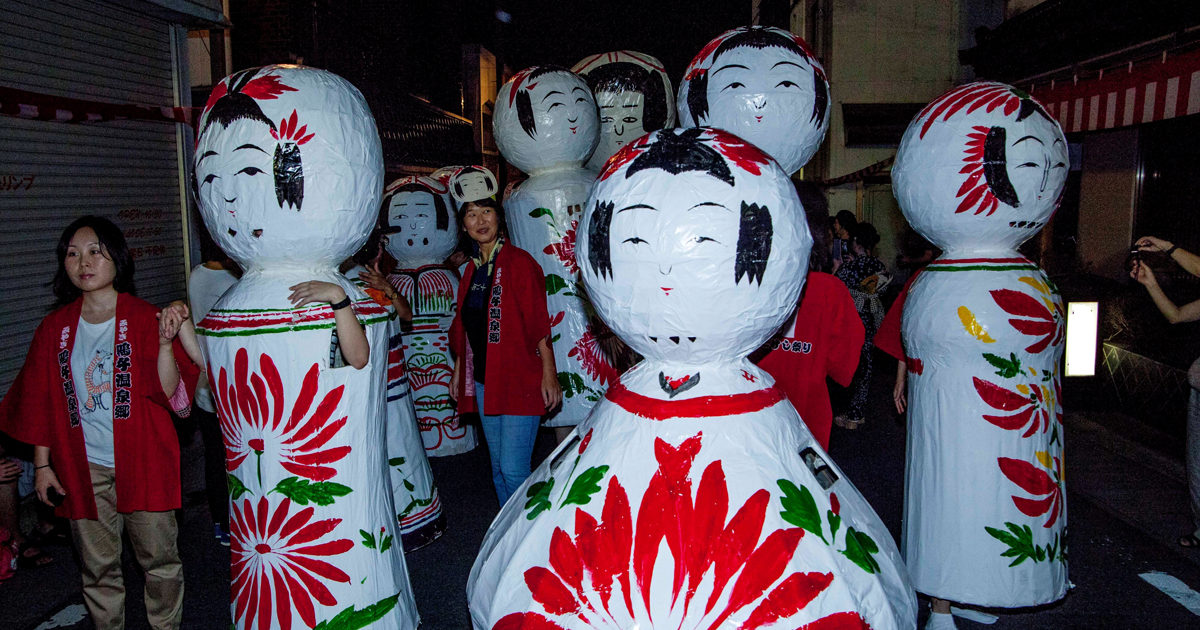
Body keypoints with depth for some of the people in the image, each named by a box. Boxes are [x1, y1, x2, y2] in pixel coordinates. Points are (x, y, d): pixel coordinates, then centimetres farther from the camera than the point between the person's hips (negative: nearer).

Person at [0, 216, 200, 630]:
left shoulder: (144, 319, -5)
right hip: (83, 469, 3)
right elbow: (41, 403, 9)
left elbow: (169, 394, -12)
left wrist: (164, 343, -26)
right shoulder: (55, 327, 5)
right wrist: (42, 464, 6)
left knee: (159, 559, 6)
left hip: (142, 462, -3)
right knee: (98, 568, 13)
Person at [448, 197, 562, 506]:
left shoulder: (519, 262, -9)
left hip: (518, 380, -7)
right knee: (498, 467, 15)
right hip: (483, 381, 7)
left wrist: (548, 374, -16)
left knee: (513, 470, -9)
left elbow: (539, 322, -12)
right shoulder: (472, 269, 13)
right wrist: (458, 370, 18)